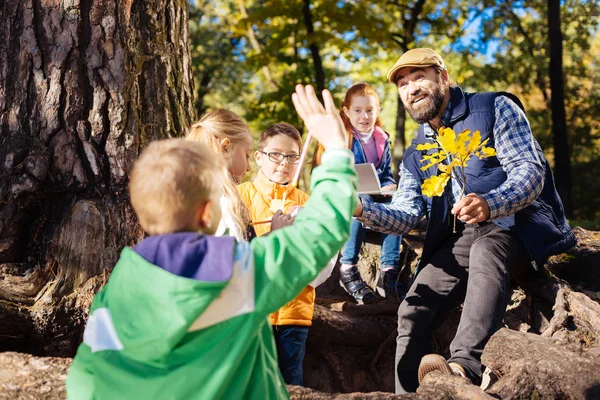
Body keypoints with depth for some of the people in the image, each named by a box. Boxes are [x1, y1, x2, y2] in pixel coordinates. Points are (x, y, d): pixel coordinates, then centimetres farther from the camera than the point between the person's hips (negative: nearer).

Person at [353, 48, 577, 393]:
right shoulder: (415, 155, 18)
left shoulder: (495, 108, 1)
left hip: (516, 223, -6)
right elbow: (405, 216, 6)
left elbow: (531, 171, -13)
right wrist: (362, 209, -17)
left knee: (485, 251, -39)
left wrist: (489, 205, -34)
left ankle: (465, 365, -54)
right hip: (459, 240, 6)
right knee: (413, 311, -12)